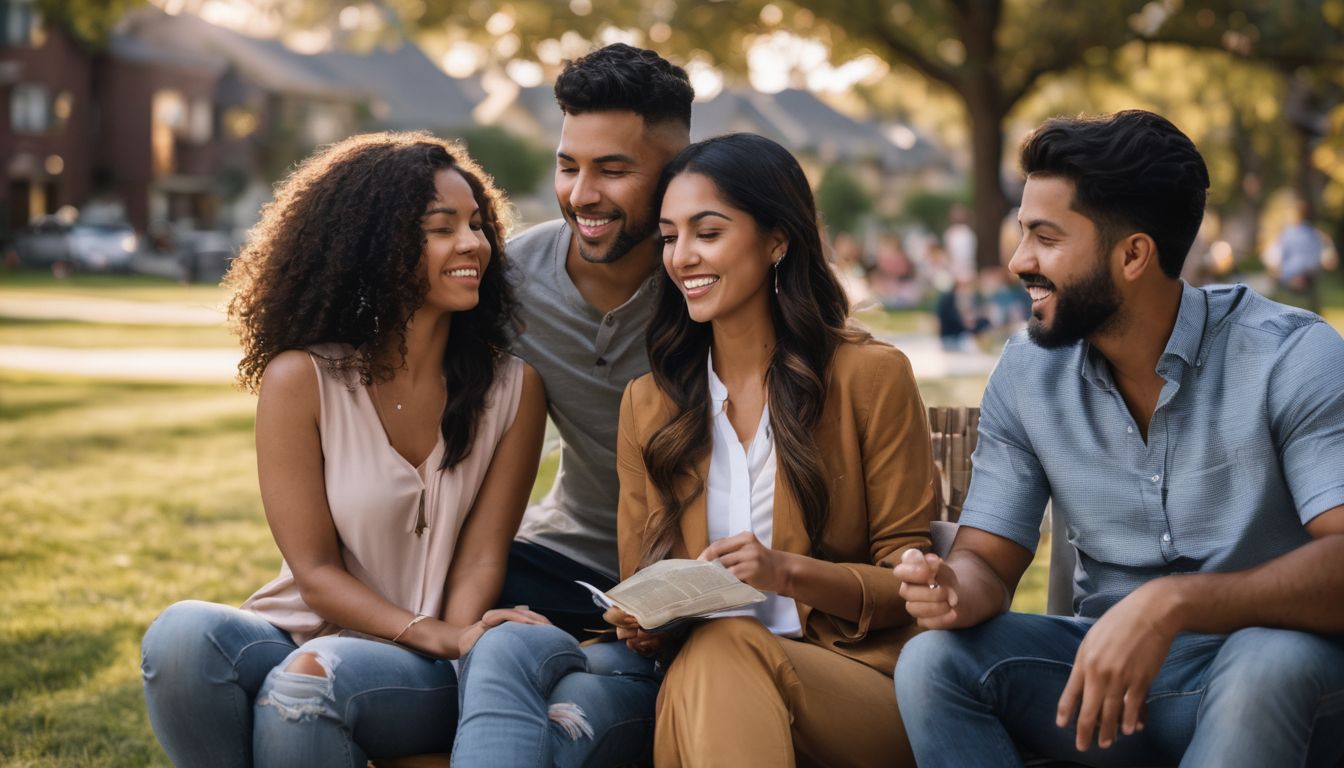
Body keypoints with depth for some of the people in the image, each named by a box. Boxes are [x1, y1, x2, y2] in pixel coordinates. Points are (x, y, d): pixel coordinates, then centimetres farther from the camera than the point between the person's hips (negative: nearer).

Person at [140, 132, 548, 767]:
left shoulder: (512, 387, -1)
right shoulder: (301, 379, -6)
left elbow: (482, 555, -2)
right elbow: (315, 569, -6)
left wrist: (459, 637, -23)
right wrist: (438, 635, -18)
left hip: (425, 671, -1)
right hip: (303, 636, 1)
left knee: (302, 687, -34)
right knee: (184, 633, -32)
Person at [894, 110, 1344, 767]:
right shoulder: (1026, 373, 2)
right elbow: (988, 559, 4)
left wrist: (1172, 602, -39)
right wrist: (956, 589, -21)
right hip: (1103, 664, 4)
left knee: (1269, 661, -37)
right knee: (934, 659, -21)